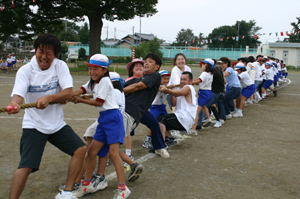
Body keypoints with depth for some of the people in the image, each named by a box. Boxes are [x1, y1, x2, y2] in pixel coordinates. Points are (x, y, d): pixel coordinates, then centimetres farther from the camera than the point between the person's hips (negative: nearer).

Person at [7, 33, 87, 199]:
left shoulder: (60, 66, -5)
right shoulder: (25, 70, -10)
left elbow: (68, 93, -16)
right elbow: (18, 95, -25)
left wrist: (48, 98, -35)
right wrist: (14, 104, -50)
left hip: (57, 123, 4)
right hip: (34, 125, -3)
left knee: (80, 150, -2)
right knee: (26, 166, -16)